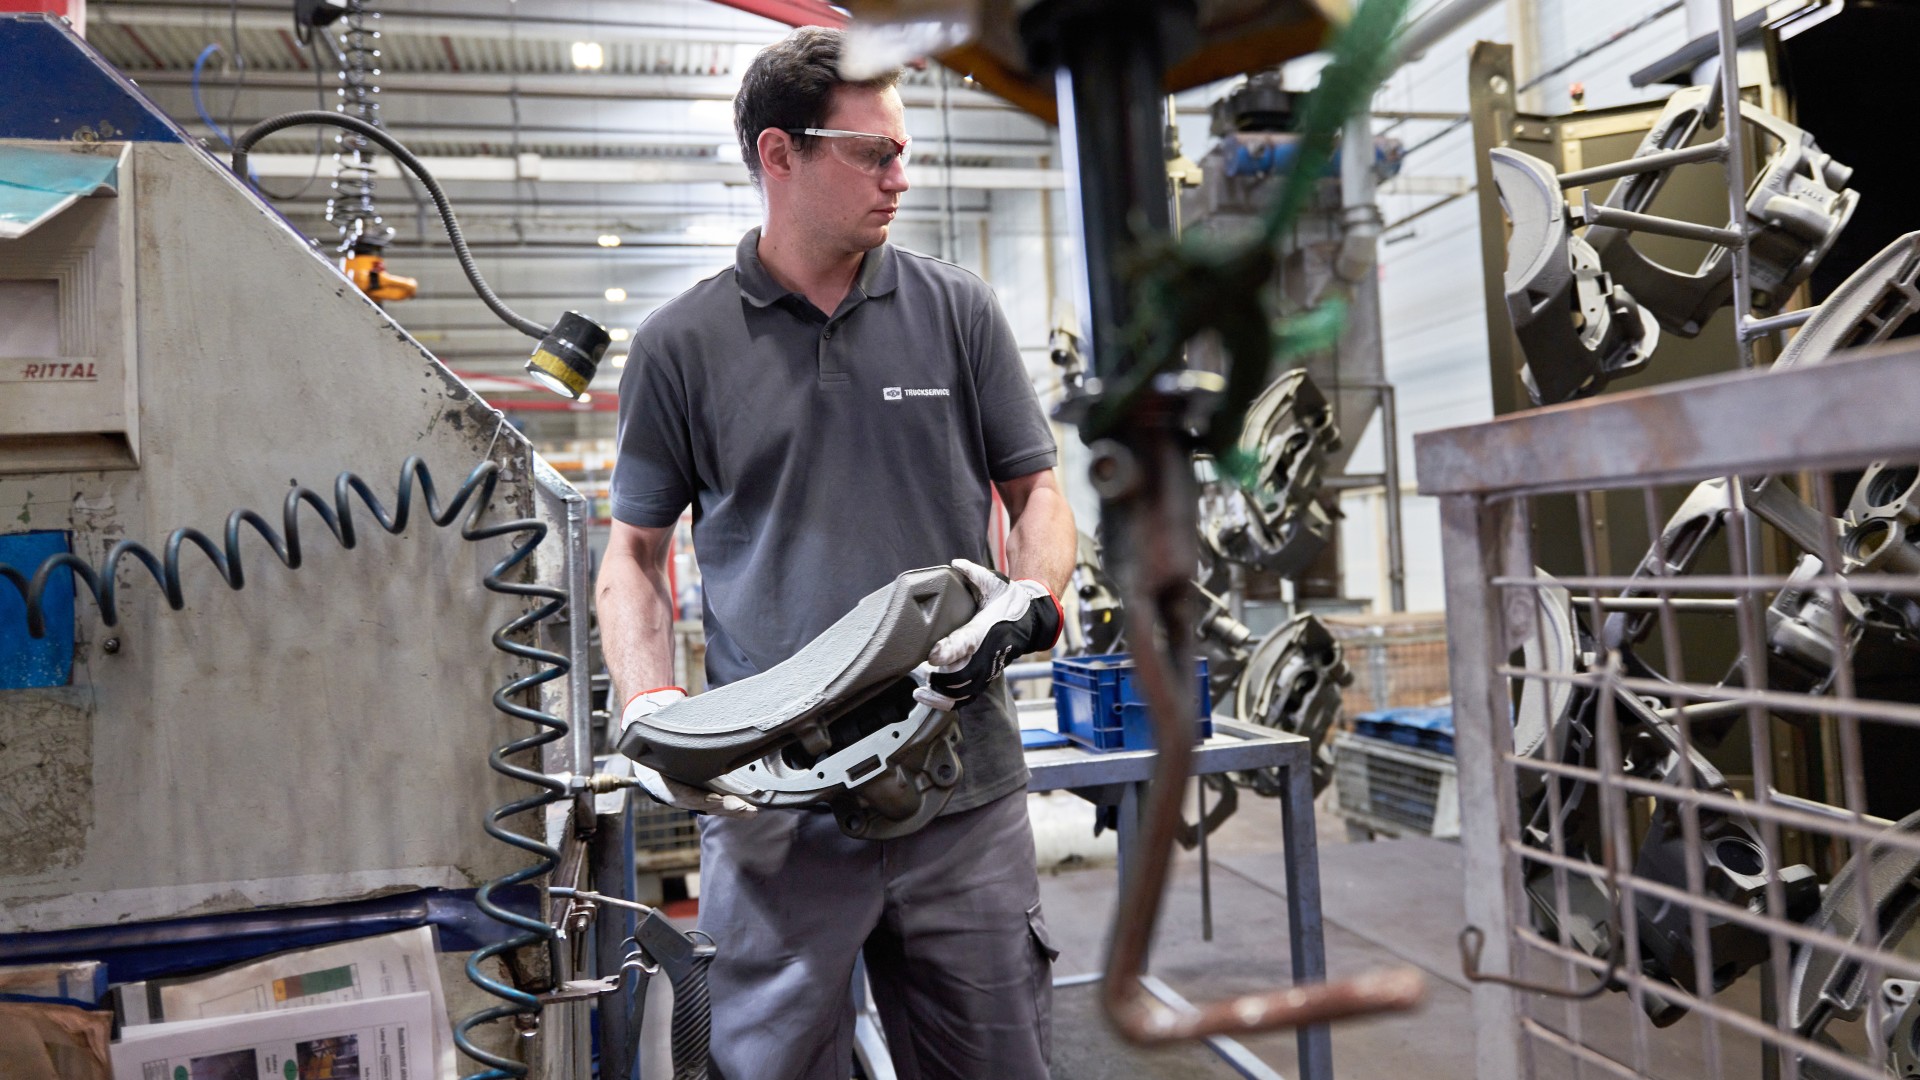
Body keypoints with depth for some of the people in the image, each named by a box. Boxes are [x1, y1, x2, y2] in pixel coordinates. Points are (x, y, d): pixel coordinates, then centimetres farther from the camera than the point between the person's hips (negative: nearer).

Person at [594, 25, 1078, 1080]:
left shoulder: (958, 311, 7)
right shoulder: (680, 344, 3)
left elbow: (1037, 494, 10)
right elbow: (633, 556, 8)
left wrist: (1028, 604, -11)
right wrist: (653, 717, -7)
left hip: (963, 791, 2)